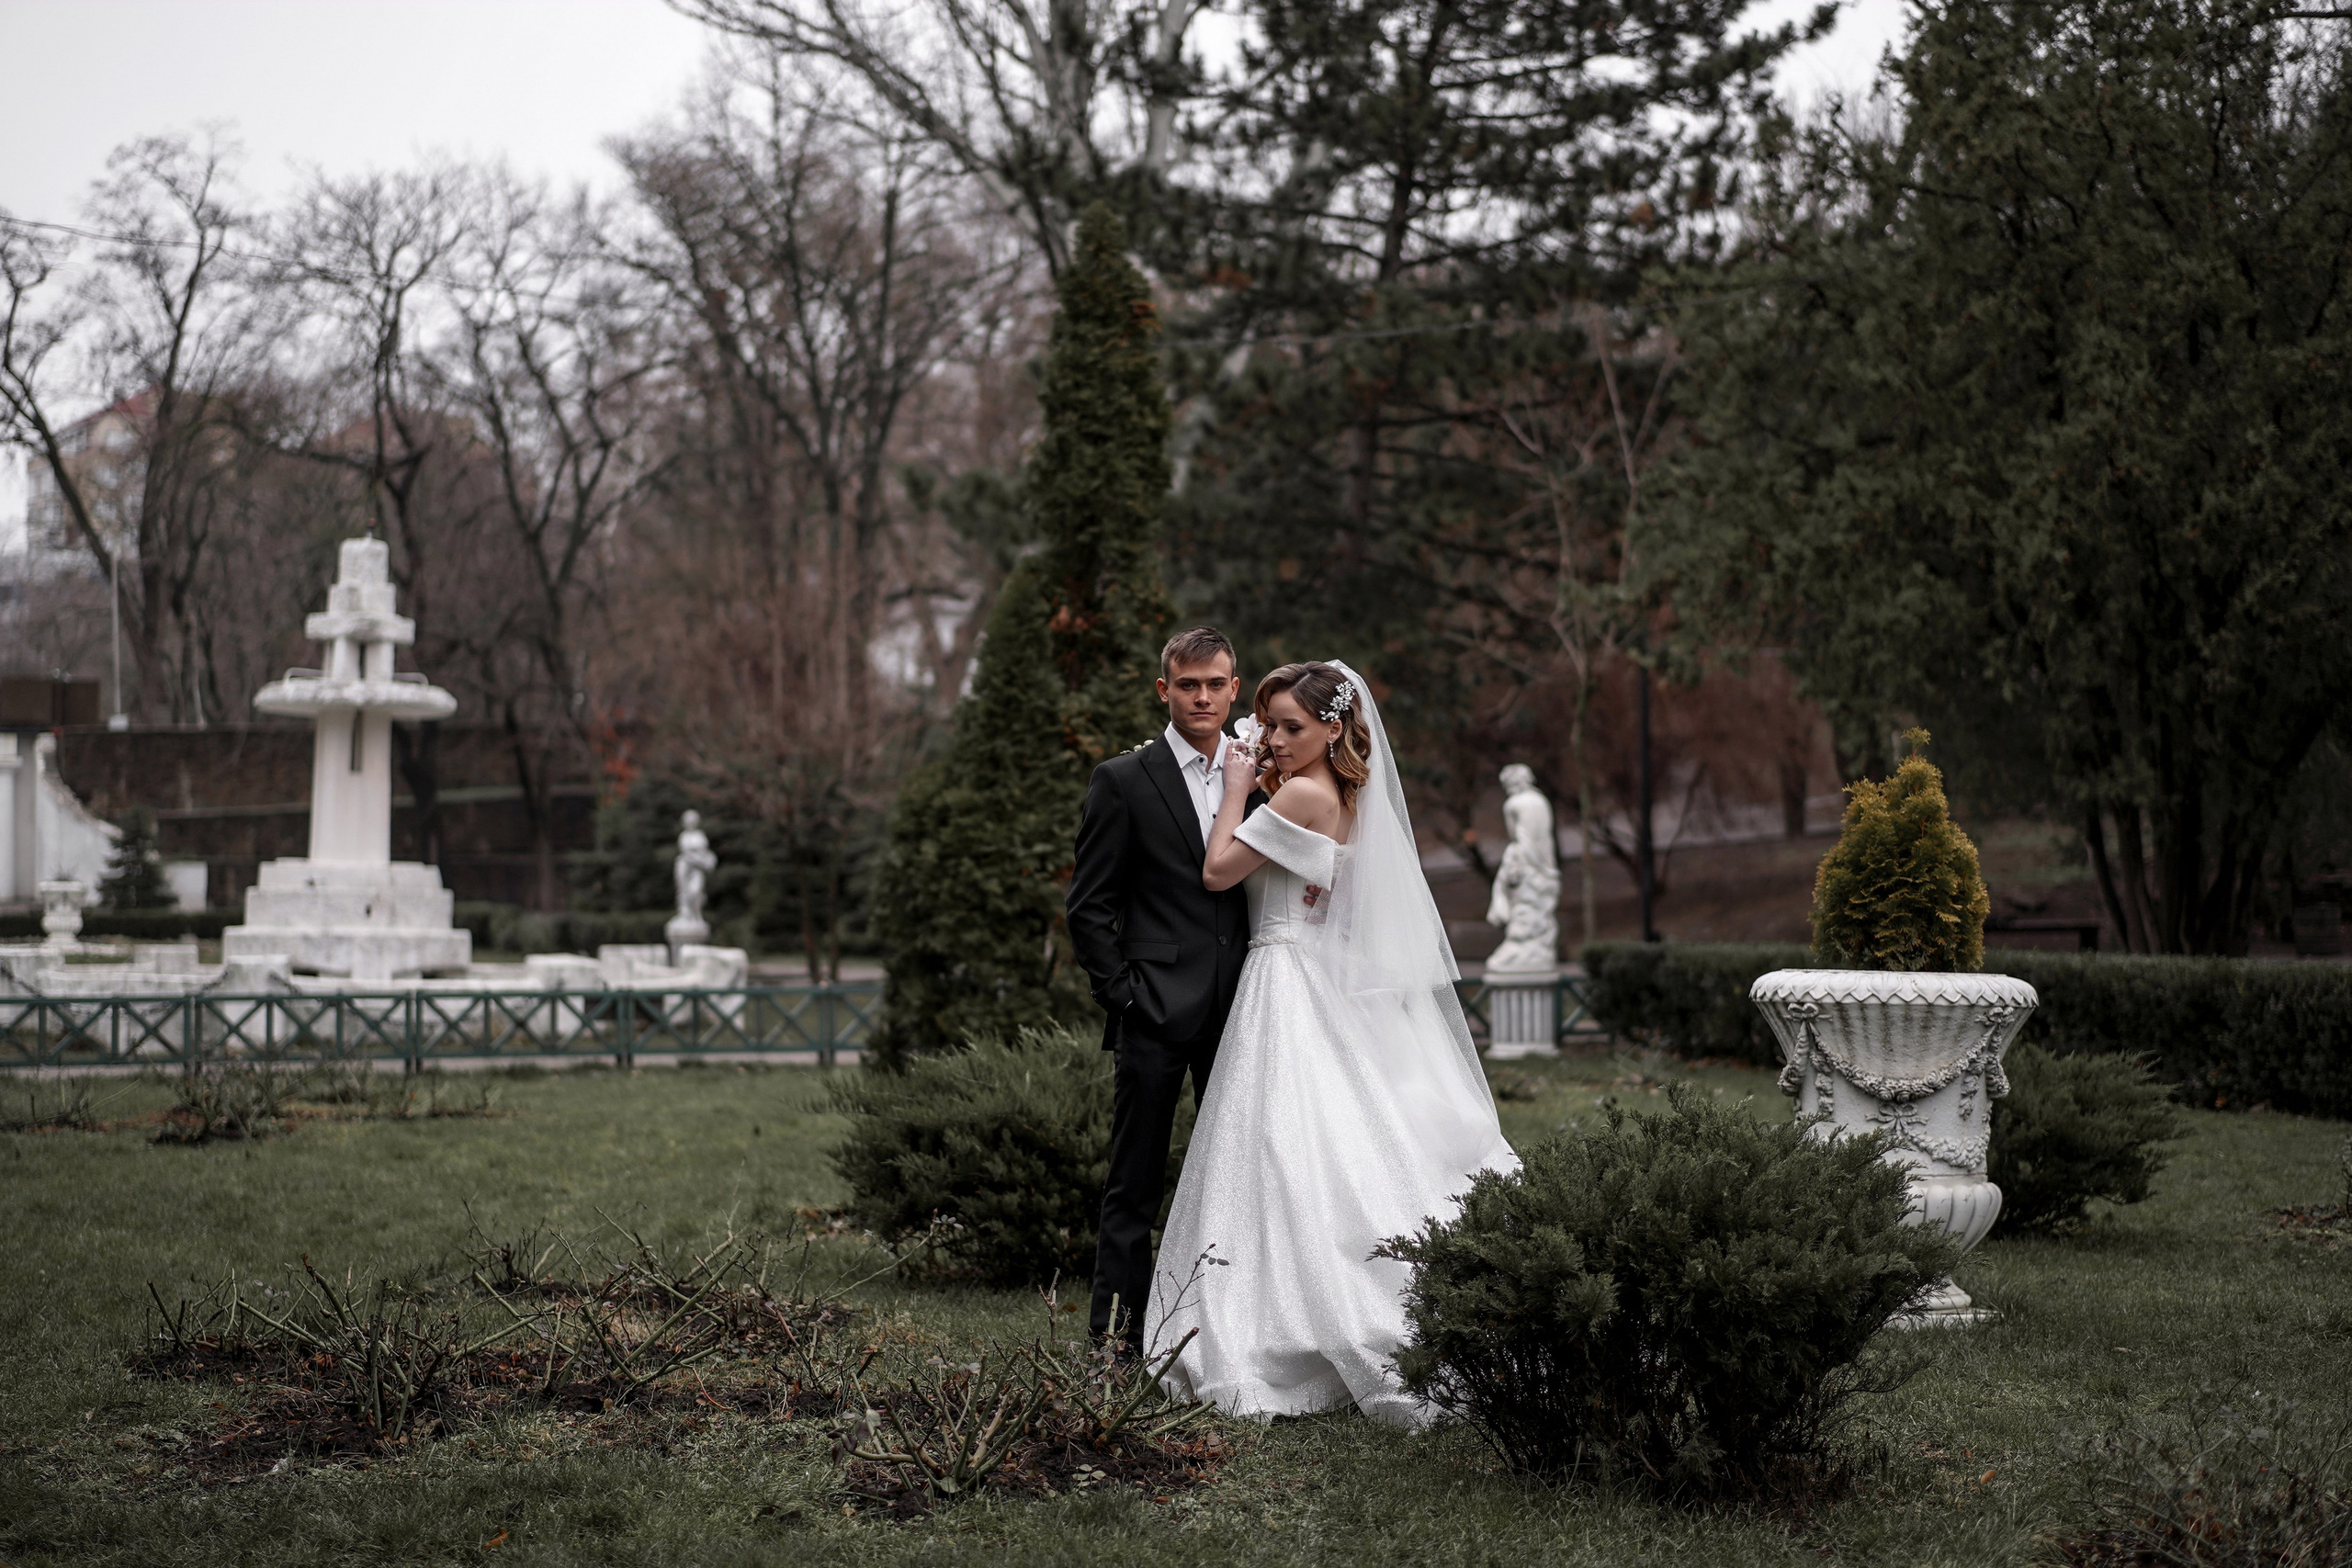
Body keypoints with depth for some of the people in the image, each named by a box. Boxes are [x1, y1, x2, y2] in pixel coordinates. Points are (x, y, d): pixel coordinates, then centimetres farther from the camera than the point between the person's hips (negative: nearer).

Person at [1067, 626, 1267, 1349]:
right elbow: (1088, 908, -2)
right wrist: (1122, 996, -8)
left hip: (1238, 1010, 4)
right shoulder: (1123, 781, -1)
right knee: (1136, 1182, 0)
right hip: (1155, 1016, -4)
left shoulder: (1258, 777, 11)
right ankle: (1116, 1330, 6)